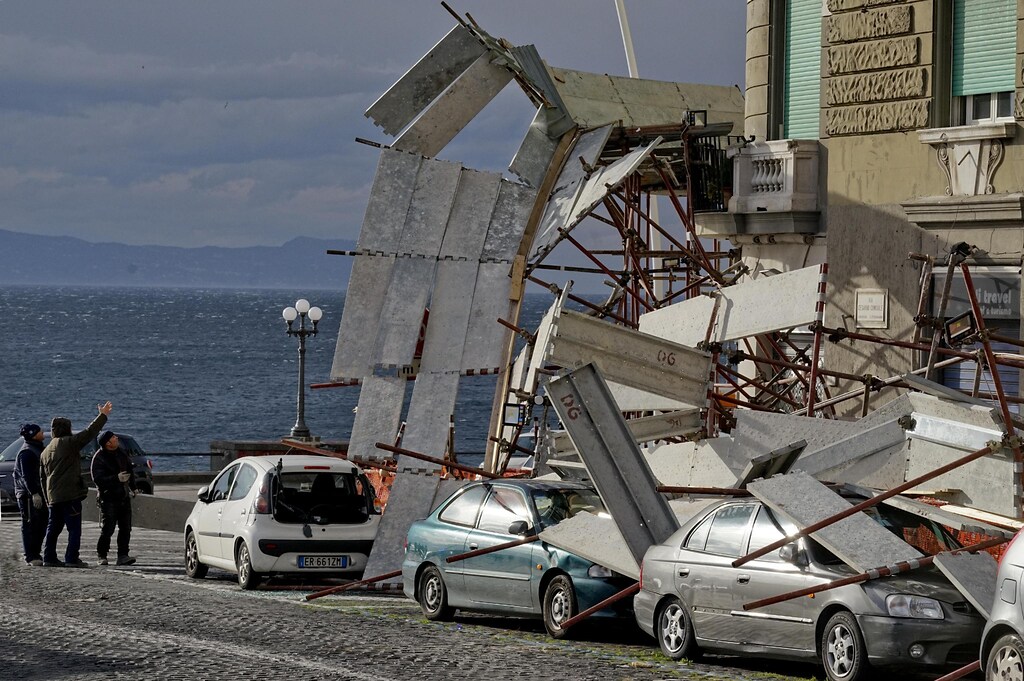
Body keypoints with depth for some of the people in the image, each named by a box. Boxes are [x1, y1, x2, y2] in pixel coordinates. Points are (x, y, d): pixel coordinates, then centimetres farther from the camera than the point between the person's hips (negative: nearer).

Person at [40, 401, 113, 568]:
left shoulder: (45, 452, 18)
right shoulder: (68, 443, -6)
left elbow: (43, 478, 20)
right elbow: (89, 433, -11)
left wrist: (48, 499, 22)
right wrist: (102, 415, -2)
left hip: (53, 496, 8)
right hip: (70, 494, -8)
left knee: (53, 528, 13)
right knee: (74, 528, -5)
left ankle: (49, 557, 12)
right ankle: (72, 558, -10)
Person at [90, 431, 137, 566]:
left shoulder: (121, 453, 9)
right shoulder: (98, 458, -14)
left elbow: (130, 470, 24)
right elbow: (98, 479, -23)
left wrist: (133, 487, 20)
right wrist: (116, 478, -30)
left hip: (124, 496, 7)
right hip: (108, 498, -7)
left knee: (125, 528, 3)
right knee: (107, 529, -8)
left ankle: (122, 556, 5)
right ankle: (102, 556, 3)